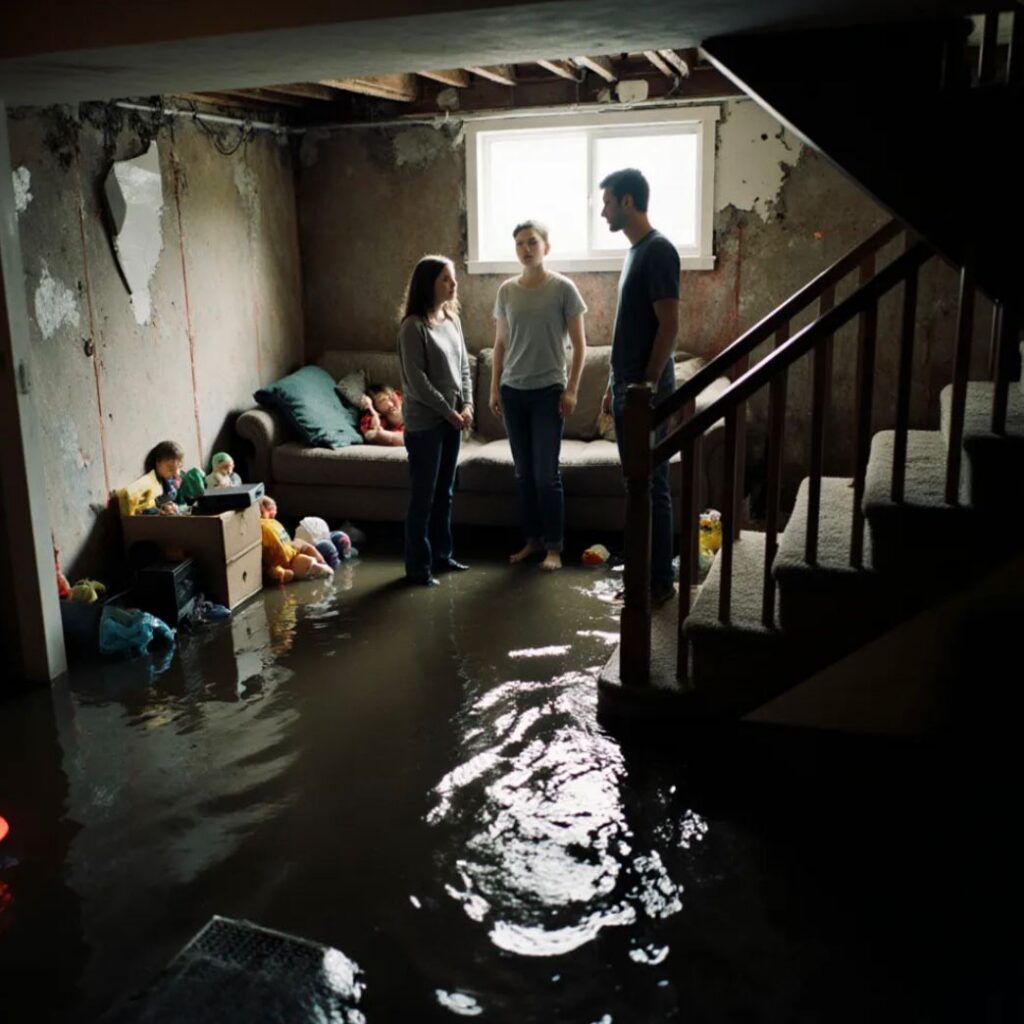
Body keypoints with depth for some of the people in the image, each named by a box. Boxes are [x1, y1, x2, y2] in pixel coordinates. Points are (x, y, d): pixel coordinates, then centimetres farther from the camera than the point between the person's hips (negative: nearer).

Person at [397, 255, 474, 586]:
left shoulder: (452, 319, 9)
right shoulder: (413, 327, -14)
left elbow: (463, 366, 13)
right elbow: (416, 381, -17)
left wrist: (466, 405, 0)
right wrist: (449, 412, -14)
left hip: (452, 420, 7)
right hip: (424, 423, -7)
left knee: (444, 492, 15)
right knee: (422, 497, -1)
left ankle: (441, 555, 28)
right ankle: (417, 567, 8)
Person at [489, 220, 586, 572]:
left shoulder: (563, 288, -6)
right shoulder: (506, 290, 6)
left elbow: (579, 344, -4)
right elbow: (500, 344, 12)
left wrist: (571, 389, -10)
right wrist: (494, 388, 7)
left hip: (548, 392, -4)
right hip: (513, 391, 4)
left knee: (547, 473, -2)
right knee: (523, 472, 10)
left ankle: (554, 546, 9)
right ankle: (532, 539, 22)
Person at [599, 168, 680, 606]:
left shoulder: (658, 250, -13)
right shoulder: (636, 250, 16)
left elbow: (669, 325, -18)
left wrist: (647, 386, -20)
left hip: (646, 390, -10)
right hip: (627, 388, 10)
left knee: (653, 487, -3)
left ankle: (661, 583, 5)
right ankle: (642, 573, 22)